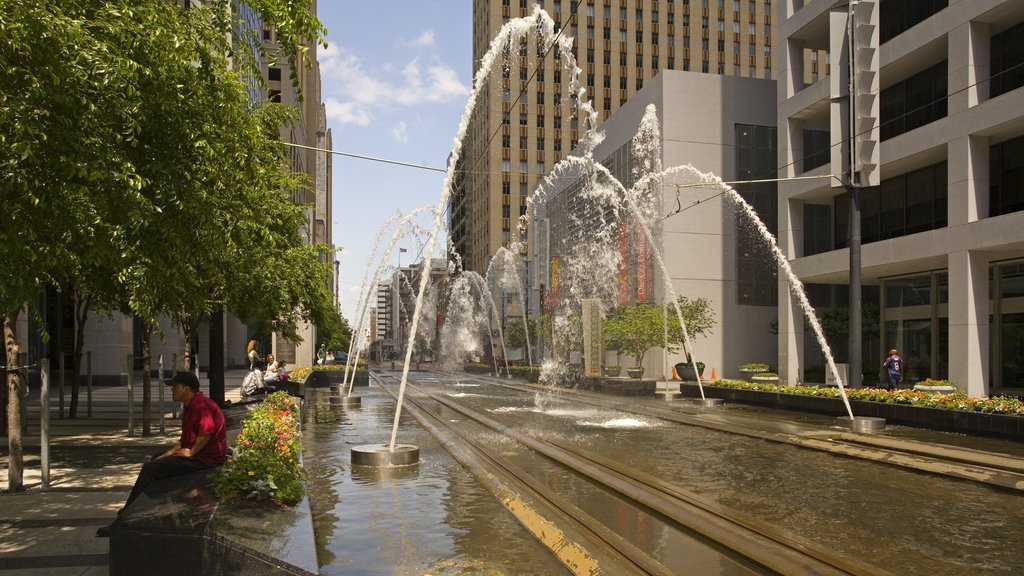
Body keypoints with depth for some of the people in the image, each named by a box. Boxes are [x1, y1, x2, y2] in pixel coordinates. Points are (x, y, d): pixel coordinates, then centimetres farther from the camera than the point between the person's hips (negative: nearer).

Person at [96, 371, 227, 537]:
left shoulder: (199, 405, -18)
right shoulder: (190, 406, 17)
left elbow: (207, 430, -34)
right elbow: (185, 439, 21)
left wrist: (191, 452, -22)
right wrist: (169, 453, 9)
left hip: (205, 459, -11)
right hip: (196, 454, 11)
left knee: (150, 468, -14)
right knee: (156, 459, 25)